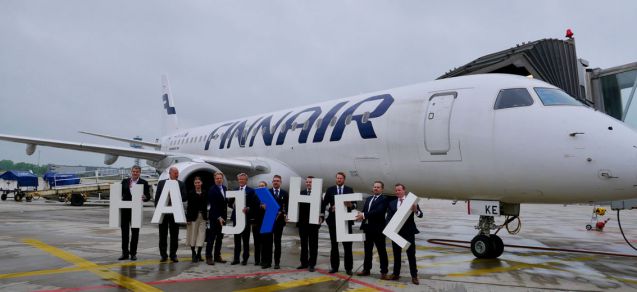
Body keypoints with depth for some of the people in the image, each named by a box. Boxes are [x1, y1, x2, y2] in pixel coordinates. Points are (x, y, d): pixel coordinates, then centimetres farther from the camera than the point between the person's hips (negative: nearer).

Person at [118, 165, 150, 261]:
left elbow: (148, 196, -2)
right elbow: (120, 193, 7)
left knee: (135, 231, 5)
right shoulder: (124, 181, 10)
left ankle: (133, 253, 13)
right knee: (124, 230, 6)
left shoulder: (144, 183, 2)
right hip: (125, 209, 2)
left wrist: (145, 198, -23)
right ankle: (125, 252, 15)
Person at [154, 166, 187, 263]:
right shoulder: (161, 183, 6)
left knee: (174, 235, 4)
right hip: (163, 212, 1)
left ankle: (173, 255, 13)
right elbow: (157, 197, 5)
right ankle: (163, 255, 17)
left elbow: (185, 197, -3)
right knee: (163, 235, 7)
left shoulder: (181, 184, 4)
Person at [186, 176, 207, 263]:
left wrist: (206, 217, 7)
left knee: (201, 235, 1)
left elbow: (206, 205, 10)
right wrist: (188, 218, -10)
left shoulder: (205, 193, 7)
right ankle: (193, 254, 14)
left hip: (202, 216, 3)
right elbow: (189, 206, -5)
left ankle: (198, 254, 10)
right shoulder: (191, 193, -2)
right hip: (194, 216, -3)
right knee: (193, 235, 3)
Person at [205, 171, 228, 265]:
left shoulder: (225, 188, 9)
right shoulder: (212, 190, -11)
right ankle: (209, 257, 4)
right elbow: (213, 205, -15)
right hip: (214, 217, -6)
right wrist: (218, 217, -19)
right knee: (211, 238, -1)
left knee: (220, 238, 10)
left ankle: (217, 256, 17)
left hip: (222, 217, 6)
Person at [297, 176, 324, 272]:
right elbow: (298, 205, 4)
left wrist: (321, 217, -21)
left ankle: (311, 264, 9)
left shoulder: (318, 193, -5)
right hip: (302, 222, 4)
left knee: (313, 244, 4)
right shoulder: (301, 193, 7)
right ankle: (304, 263, 21)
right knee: (303, 244, 12)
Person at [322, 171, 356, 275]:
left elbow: (355, 204, 1)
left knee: (347, 245, 1)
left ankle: (348, 268, 6)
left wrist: (351, 205, -21)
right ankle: (334, 266, 15)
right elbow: (324, 204, 4)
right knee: (334, 244, 7)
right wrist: (331, 208, -16)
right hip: (333, 220, 1)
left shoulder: (350, 190, 7)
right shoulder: (330, 190, 7)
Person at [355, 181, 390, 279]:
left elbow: (379, 211, -22)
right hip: (368, 228, 7)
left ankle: (384, 272, 7)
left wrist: (364, 215, -25)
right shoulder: (368, 199, 17)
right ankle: (366, 269, 25)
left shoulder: (384, 199, -8)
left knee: (381, 251, 1)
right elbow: (364, 210, 14)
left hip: (378, 229, -7)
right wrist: (361, 214, -10)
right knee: (367, 250, 15)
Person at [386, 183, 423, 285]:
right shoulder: (392, 203, 4)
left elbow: (420, 215, -7)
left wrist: (416, 210, -30)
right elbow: (388, 218, 1)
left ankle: (414, 276, 10)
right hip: (396, 232, 2)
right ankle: (396, 274, 20)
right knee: (396, 254, 11)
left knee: (411, 255, 3)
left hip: (409, 232, -2)